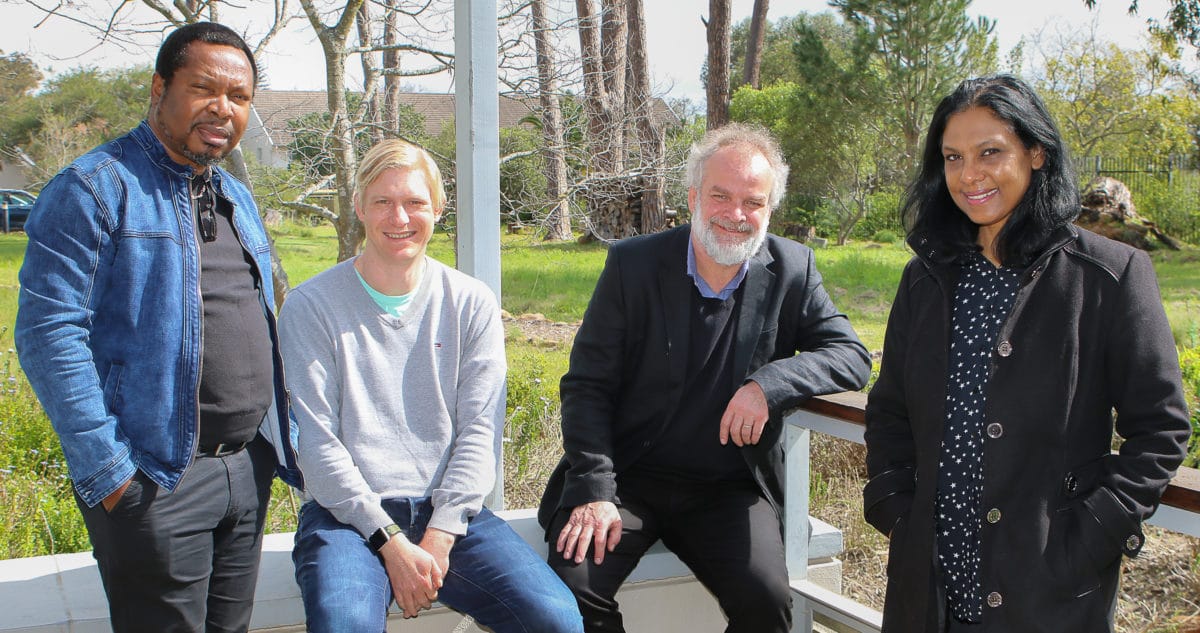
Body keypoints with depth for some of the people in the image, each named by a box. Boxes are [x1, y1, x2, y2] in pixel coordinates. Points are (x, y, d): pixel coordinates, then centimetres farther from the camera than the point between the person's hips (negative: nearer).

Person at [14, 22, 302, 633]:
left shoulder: (236, 198, 16)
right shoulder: (95, 188, -9)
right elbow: (47, 331, -16)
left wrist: (282, 444, 16)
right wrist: (105, 469, -19)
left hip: (248, 468, 8)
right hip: (156, 480, -7)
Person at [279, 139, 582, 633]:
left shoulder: (471, 305, 8)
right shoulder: (310, 308, 1)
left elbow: (479, 431, 2)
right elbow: (315, 442, -5)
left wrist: (439, 536, -11)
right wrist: (391, 541, -14)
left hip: (449, 514, 2)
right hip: (349, 514, -2)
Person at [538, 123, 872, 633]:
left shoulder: (792, 271, 0)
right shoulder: (633, 264, -4)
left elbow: (852, 357, -4)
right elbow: (587, 386, -3)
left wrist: (770, 384, -23)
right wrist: (593, 490, -15)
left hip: (730, 488, 1)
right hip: (627, 476, 0)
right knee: (572, 585, -23)